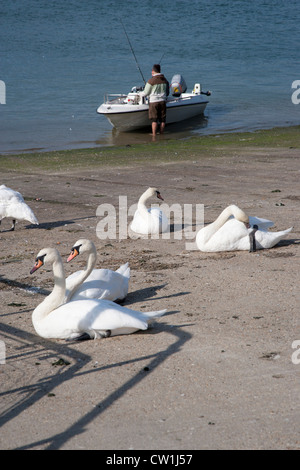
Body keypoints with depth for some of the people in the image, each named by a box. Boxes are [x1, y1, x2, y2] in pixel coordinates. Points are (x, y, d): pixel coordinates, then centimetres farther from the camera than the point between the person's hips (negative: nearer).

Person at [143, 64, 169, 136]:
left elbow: (145, 93, -6)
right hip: (162, 101, 4)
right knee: (162, 119, 9)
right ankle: (161, 133, 12)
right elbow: (167, 93, 17)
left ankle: (154, 134, -1)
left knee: (154, 120, -1)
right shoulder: (165, 80, 6)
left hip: (153, 101, -4)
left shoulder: (151, 81, -12)